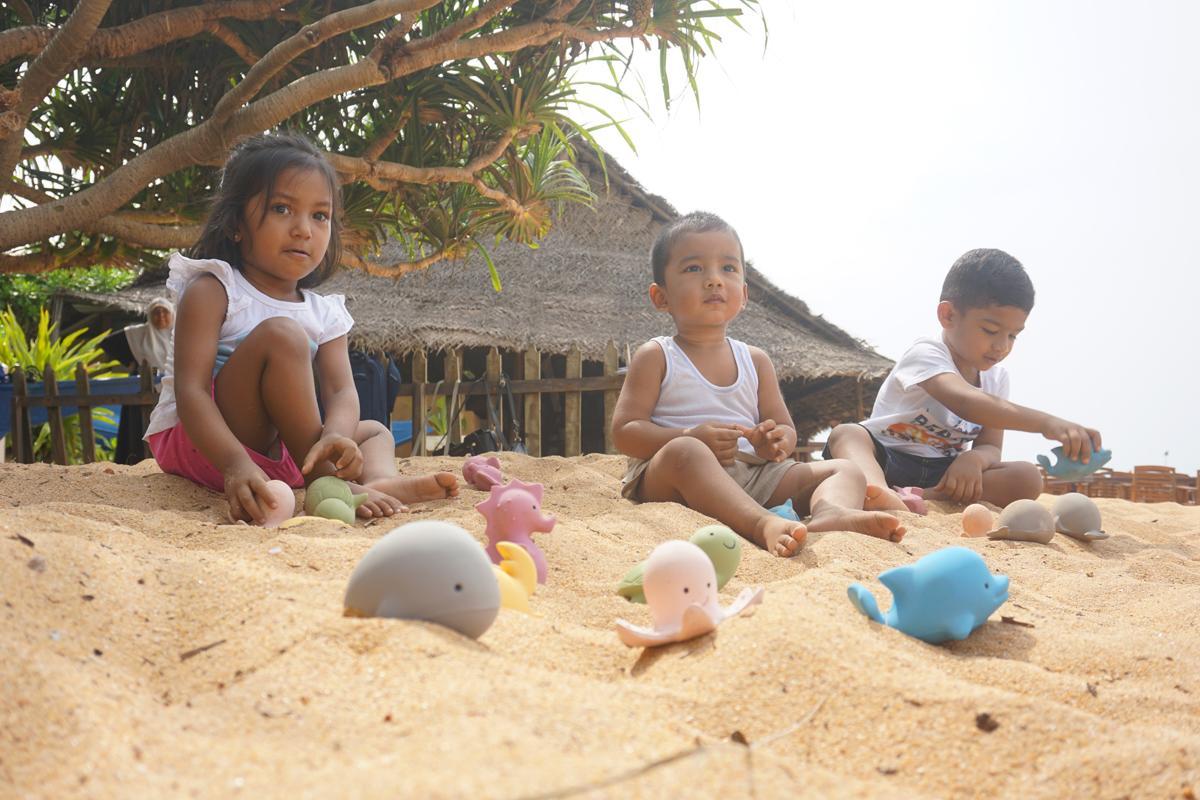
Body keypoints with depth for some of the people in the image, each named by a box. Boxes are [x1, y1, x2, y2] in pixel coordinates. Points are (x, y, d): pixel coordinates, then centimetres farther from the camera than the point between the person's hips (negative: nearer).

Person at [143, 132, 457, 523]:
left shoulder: (324, 313, 6)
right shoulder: (211, 291, -12)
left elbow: (341, 391, -8)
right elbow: (189, 391, -22)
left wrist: (335, 436, -34)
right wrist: (236, 463, -40)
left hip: (274, 452, 8)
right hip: (198, 445, -8)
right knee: (280, 334, -25)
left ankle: (382, 479, -26)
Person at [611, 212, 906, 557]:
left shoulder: (756, 360, 17)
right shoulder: (655, 357, 4)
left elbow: (786, 429, 17)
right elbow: (624, 432, -4)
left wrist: (777, 442, -10)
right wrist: (691, 436, -20)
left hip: (751, 477, 5)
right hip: (667, 480, -5)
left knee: (846, 470, -7)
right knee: (685, 452, -38)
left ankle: (831, 511, -44)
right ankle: (763, 524, -56)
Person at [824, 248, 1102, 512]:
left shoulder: (996, 377, 9)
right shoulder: (926, 355, -14)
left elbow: (990, 446, 1)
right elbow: (966, 402, -36)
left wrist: (974, 459, -27)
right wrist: (1046, 423, -47)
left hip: (944, 473, 5)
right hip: (888, 461, -5)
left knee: (1026, 477, -19)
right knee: (846, 433, -35)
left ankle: (921, 497, -37)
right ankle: (879, 492, -71)